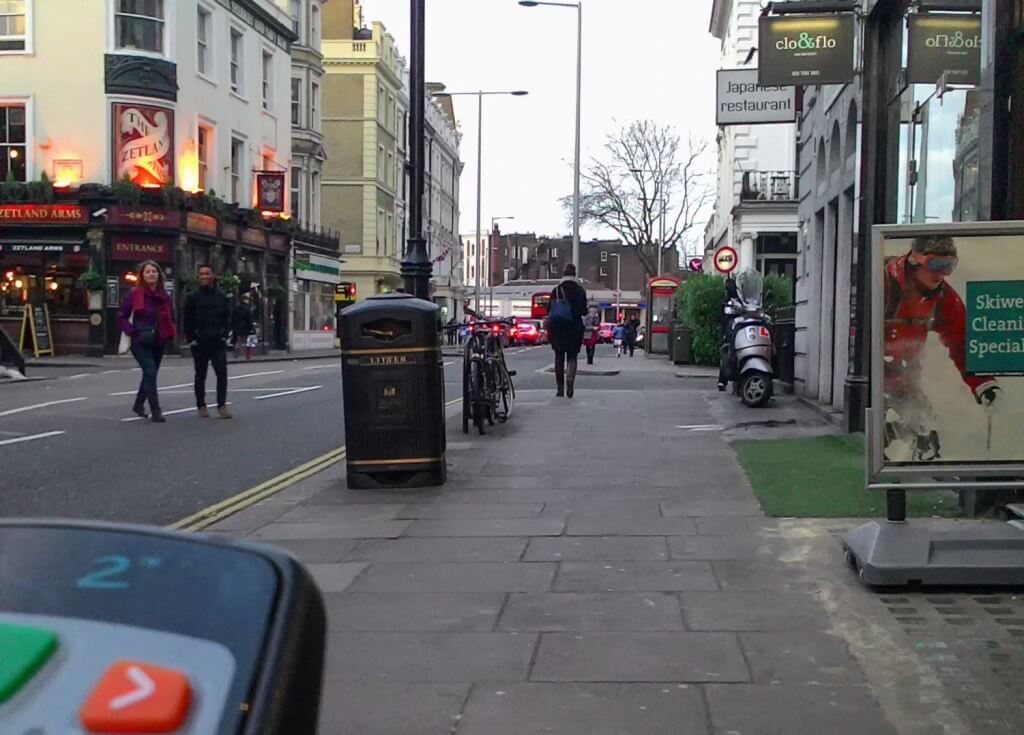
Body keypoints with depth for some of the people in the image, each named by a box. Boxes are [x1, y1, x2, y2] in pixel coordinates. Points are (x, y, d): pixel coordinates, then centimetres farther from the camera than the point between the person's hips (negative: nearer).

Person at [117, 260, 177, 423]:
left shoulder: (164, 297, 7)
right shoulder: (134, 294, -6)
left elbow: (170, 319, 17)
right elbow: (121, 316, -4)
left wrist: (170, 334, 0)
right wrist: (132, 332, -15)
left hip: (159, 342, 5)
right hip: (141, 342, -5)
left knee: (150, 374, 17)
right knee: (150, 371, -18)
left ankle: (139, 404, 38)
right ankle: (155, 411, -17)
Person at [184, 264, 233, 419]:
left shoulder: (221, 297, 7)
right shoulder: (192, 298, 0)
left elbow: (227, 318, 11)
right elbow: (188, 321, 0)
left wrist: (225, 335, 1)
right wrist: (191, 339, -6)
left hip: (218, 342, 1)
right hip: (199, 343, -1)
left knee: (222, 373, -8)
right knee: (200, 375, 8)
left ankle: (222, 405, -3)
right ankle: (201, 406, 16)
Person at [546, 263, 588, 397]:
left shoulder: (556, 290, -1)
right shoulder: (580, 290, -3)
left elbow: (549, 311, -1)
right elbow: (583, 311, -4)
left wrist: (549, 329, 9)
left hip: (557, 327, 1)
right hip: (574, 327, -1)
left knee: (559, 357, 9)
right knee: (572, 356, 5)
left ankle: (560, 388, 9)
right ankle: (570, 377, -23)